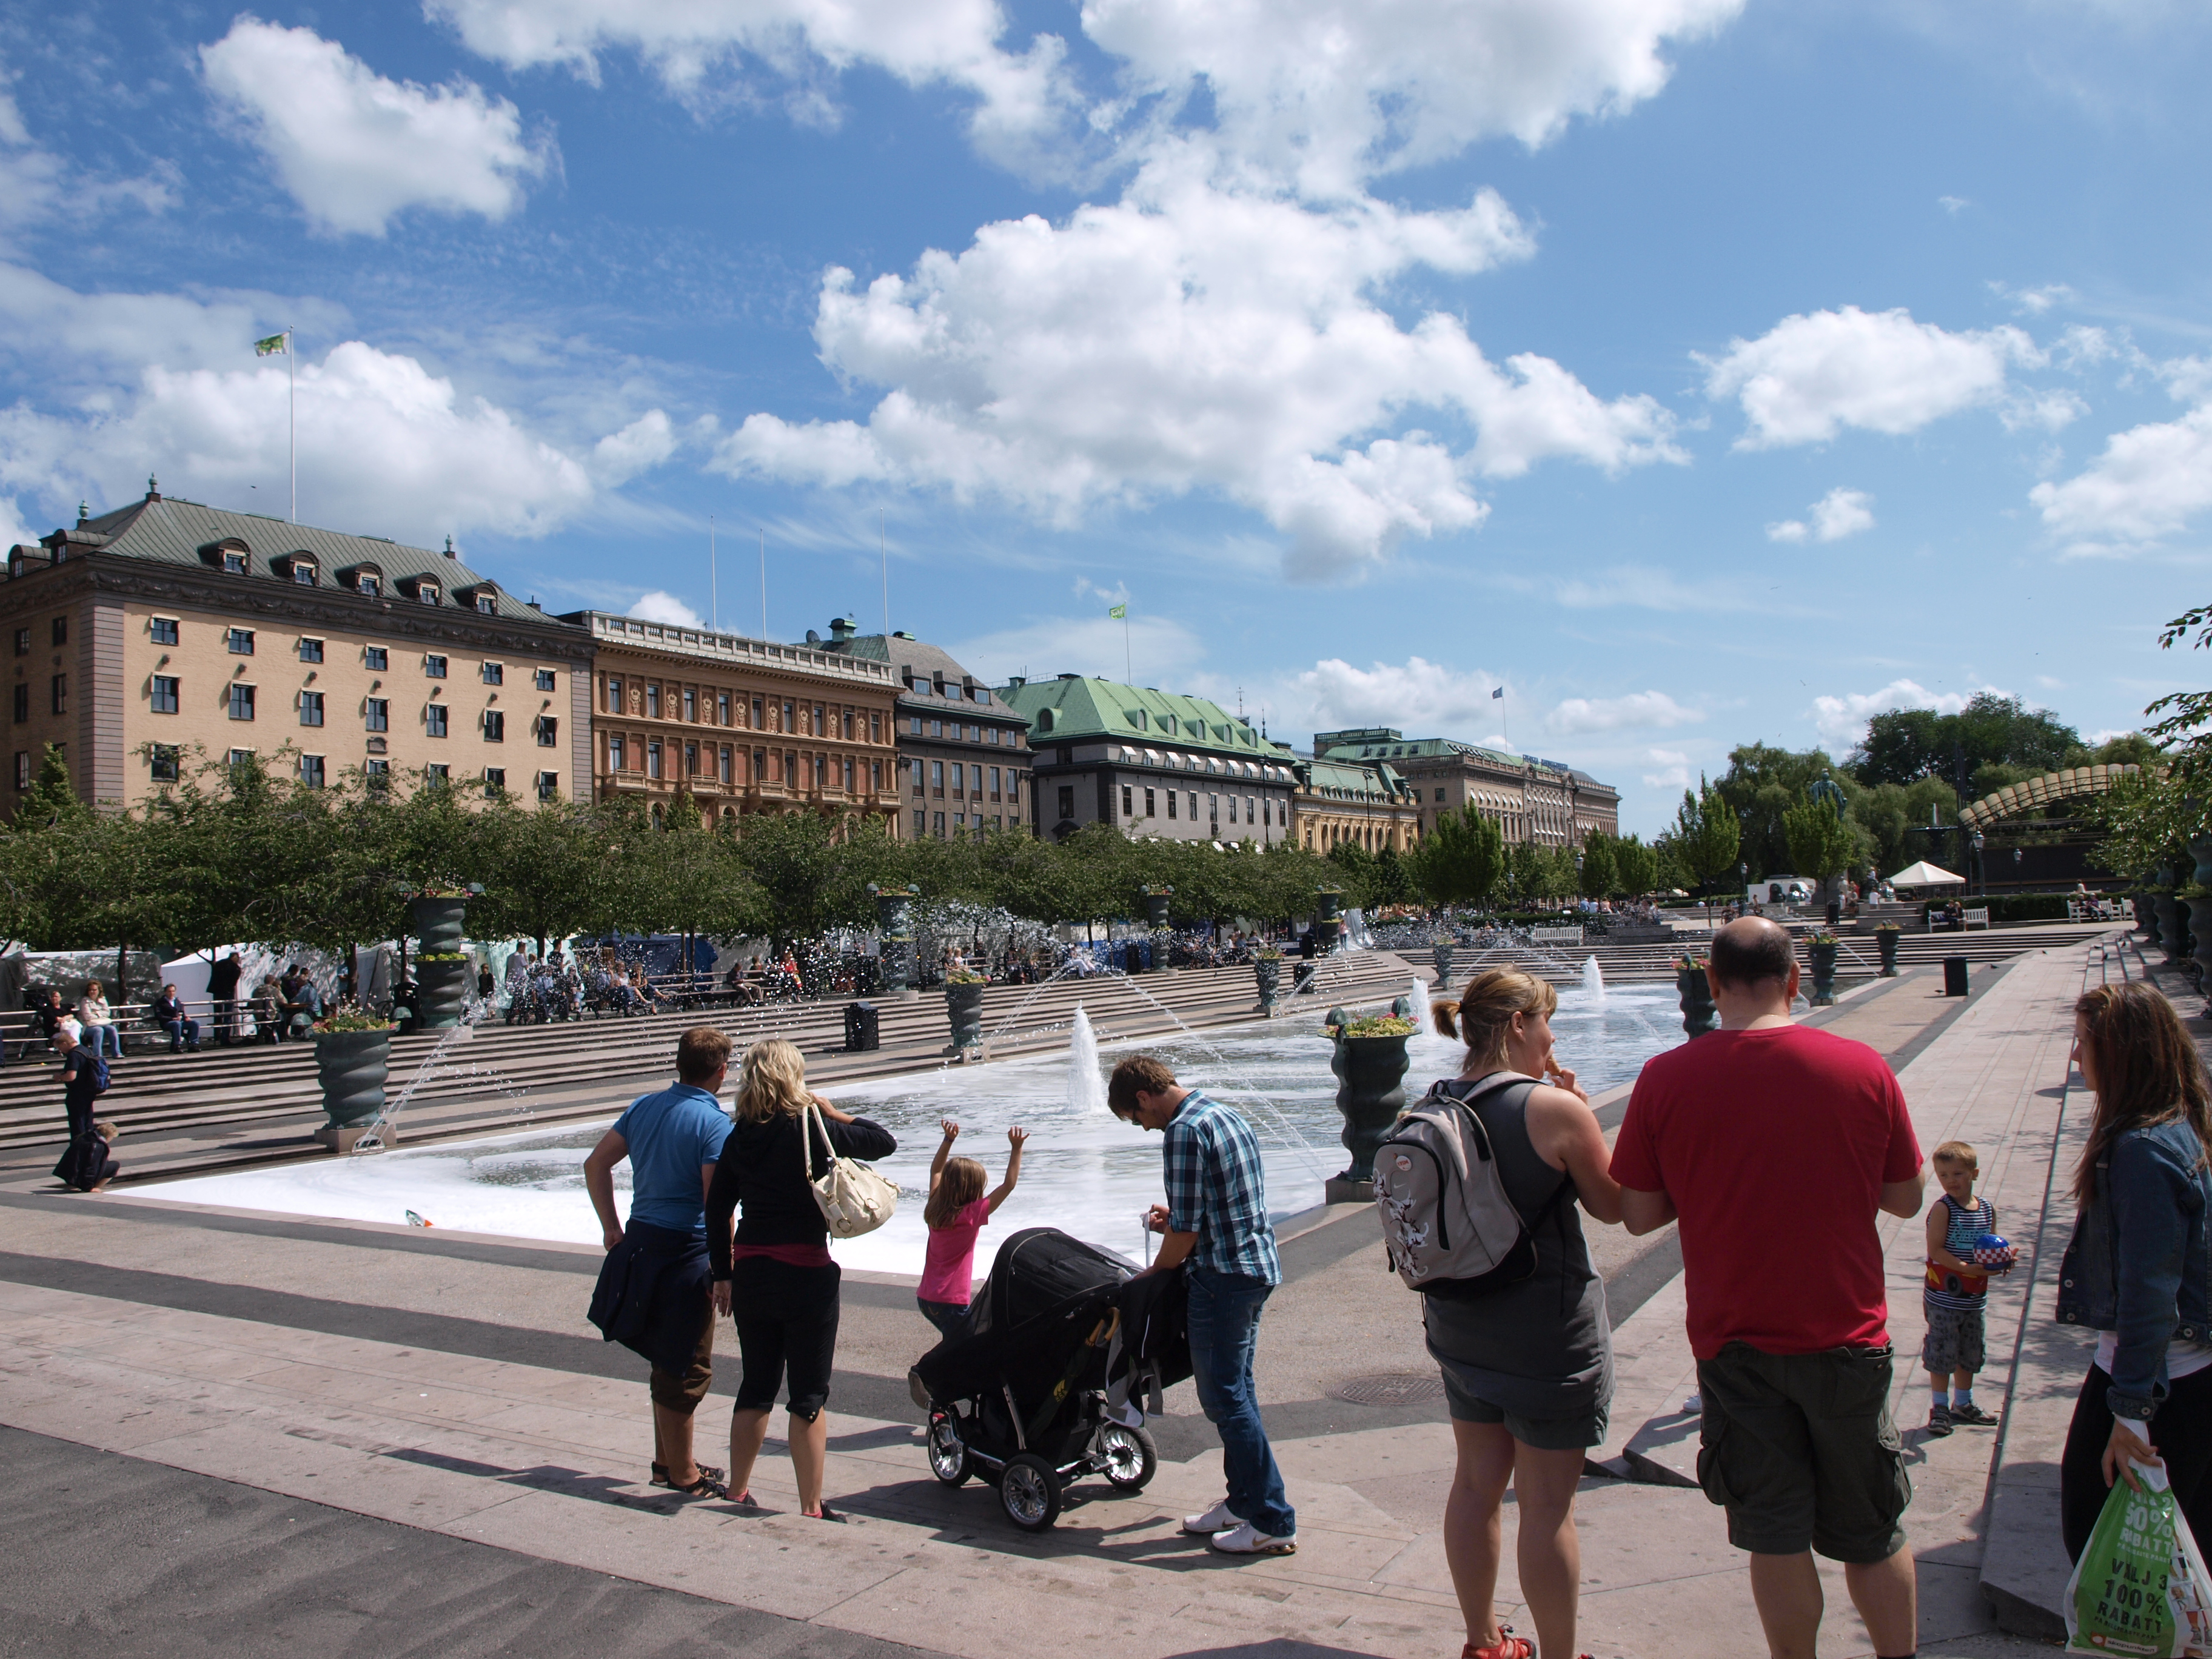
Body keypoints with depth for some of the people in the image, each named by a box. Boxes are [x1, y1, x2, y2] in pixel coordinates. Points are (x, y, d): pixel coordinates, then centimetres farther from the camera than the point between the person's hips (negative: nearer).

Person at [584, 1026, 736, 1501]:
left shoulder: (643, 1107, 7)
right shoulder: (714, 1124, -15)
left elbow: (596, 1164, 12)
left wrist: (612, 1228, 17)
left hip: (639, 1242, 8)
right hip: (687, 1249, -8)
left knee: (668, 1361, 21)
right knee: (684, 1369, 5)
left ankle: (667, 1460, 33)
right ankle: (683, 1475, 17)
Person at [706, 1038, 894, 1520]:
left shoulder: (741, 1135, 2)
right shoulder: (810, 1130, -11)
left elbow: (717, 1209, 6)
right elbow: (884, 1142, -5)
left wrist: (724, 1275, 14)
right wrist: (834, 1113, 3)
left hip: (750, 1274, 5)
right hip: (806, 1273, -5)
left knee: (756, 1388, 19)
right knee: (809, 1396, 5)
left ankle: (736, 1494, 29)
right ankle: (811, 1508, 11)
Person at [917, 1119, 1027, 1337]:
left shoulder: (935, 1209, 3)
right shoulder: (972, 1215, -15)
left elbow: (936, 1171, 20)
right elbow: (1008, 1185, -13)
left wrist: (948, 1140, 19)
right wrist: (1016, 1149, -12)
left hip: (926, 1298, 8)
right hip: (952, 1302, -8)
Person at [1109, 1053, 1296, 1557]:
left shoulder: (1183, 1132, -17)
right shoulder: (1226, 1115, 13)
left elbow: (1186, 1232, -16)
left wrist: (1152, 1273, -1)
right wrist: (1176, 1218, 17)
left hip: (1224, 1275, -10)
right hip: (1259, 1267, 10)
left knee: (1224, 1396, -2)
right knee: (1236, 1388, 16)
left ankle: (1274, 1523, 2)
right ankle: (1243, 1502, 25)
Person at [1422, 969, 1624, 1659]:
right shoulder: (1554, 1108, -19)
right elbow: (1612, 1205, -6)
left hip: (1460, 1322, 7)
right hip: (1548, 1331, -7)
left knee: (1476, 1484, 18)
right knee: (1548, 1505, 7)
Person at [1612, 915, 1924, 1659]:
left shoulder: (1664, 1079, -11)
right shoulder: (1863, 1068, -8)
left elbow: (1640, 1215, -5)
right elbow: (1906, 1199, 2)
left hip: (1734, 1342, -1)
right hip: (1846, 1338, 1)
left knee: (1775, 1541, 12)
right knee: (1873, 1538, 19)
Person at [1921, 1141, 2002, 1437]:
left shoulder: (1988, 1209, 3)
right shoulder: (1942, 1208, -14)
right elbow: (1935, 1250, -18)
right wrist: (1966, 1267, -27)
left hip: (1974, 1298, 6)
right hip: (1944, 1298, -6)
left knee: (1969, 1353, 17)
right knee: (1942, 1352, 1)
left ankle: (1963, 1404, 33)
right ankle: (1940, 1407, 14)